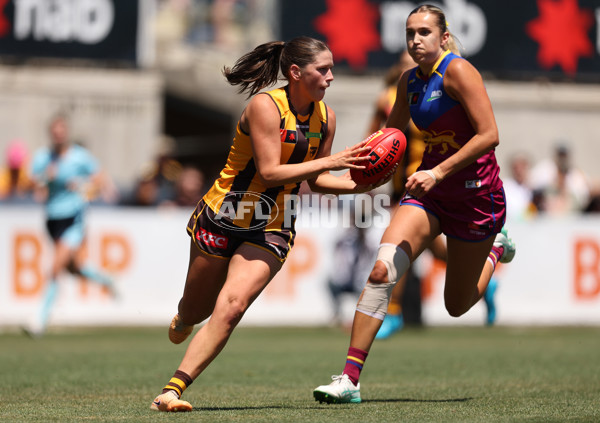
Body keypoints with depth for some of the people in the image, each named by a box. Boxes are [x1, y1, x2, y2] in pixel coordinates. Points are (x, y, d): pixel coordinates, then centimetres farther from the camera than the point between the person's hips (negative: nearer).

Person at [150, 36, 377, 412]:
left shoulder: (325, 117, 2)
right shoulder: (265, 106, -18)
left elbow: (317, 181, 11)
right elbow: (269, 172, -24)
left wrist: (359, 184, -5)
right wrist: (330, 161, -24)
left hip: (271, 230, 3)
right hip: (220, 219, -3)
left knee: (231, 307, -20)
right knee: (195, 311, 13)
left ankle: (173, 390, -19)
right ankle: (182, 321, 53)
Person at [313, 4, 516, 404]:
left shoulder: (458, 70, -16)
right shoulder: (409, 81, 4)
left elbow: (489, 135, -22)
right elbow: (393, 130, 21)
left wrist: (438, 172, -27)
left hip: (475, 194, -5)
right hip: (430, 190, 5)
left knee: (457, 306, 10)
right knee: (381, 271, -19)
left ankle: (495, 248, 42)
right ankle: (350, 379, -18)